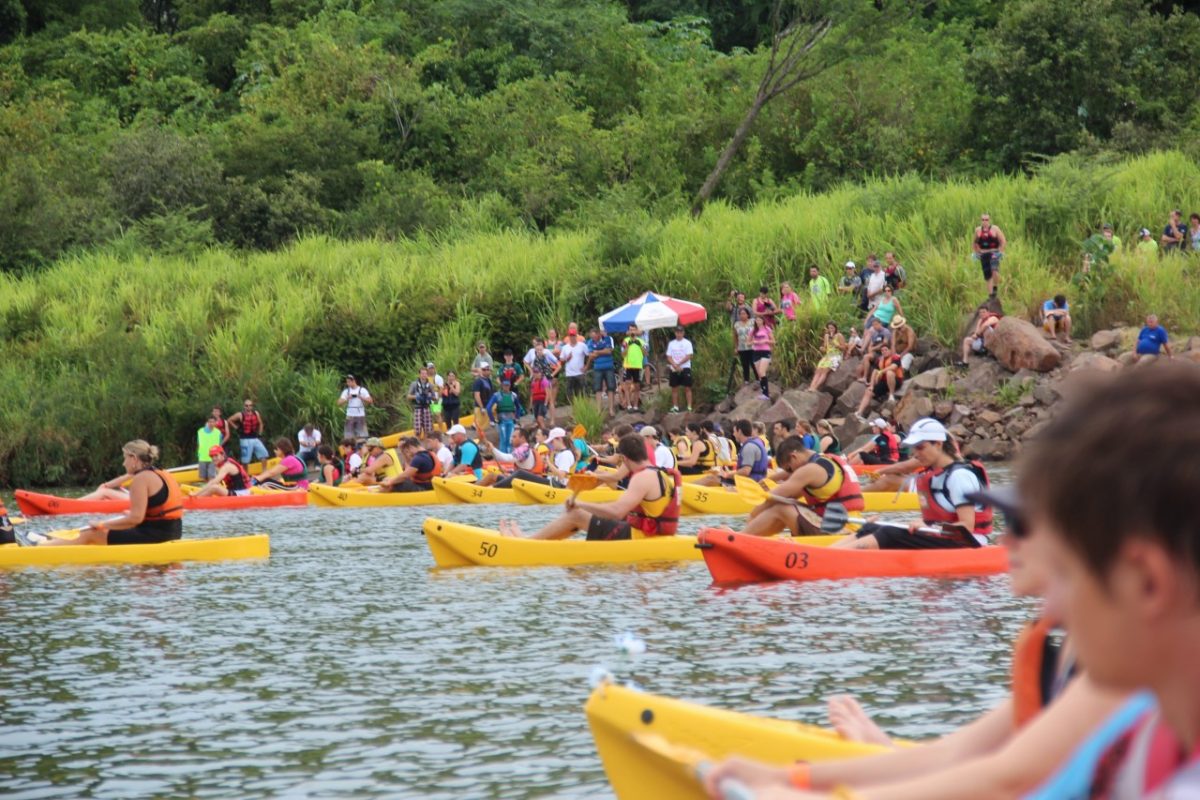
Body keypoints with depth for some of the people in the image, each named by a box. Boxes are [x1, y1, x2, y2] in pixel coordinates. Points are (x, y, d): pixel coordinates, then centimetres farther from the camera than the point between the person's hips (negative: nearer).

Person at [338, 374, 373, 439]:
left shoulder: (362, 390, 1)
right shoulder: (346, 391, 7)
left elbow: (370, 401, -5)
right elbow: (339, 402, 2)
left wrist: (361, 397, -19)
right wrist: (347, 398, -14)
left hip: (360, 416, -2)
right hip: (350, 416, 2)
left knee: (361, 436, -4)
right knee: (349, 437, -2)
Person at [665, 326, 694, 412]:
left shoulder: (687, 343, 2)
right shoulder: (671, 343, 11)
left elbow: (688, 356, -7)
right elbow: (669, 357, 5)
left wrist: (678, 364, -13)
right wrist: (675, 366, -11)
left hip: (685, 368, -3)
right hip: (673, 369, 3)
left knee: (687, 388, -5)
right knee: (674, 388, 4)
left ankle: (689, 407, -7)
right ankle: (675, 407, 10)